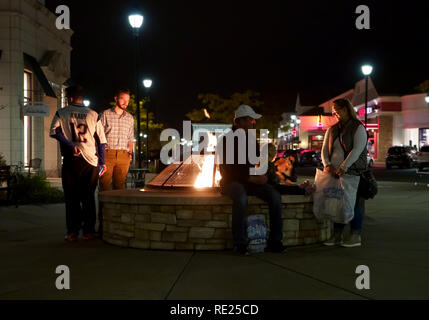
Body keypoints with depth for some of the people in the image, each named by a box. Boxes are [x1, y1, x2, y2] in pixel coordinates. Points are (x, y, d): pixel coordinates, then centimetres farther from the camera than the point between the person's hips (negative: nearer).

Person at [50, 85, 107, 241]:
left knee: (71, 197, 6)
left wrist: (70, 145, -11)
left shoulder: (62, 113, 5)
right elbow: (101, 140, 6)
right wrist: (102, 162, 9)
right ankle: (89, 231, 8)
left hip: (71, 159, -1)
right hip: (91, 160, 2)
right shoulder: (93, 114, 9)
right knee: (88, 196, 8)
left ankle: (72, 232, 3)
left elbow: (54, 131, -10)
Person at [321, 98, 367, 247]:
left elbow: (357, 149, -13)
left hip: (353, 172, -6)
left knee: (354, 204, -4)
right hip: (334, 172, 6)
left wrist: (344, 167, -22)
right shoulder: (332, 130, 17)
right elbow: (325, 149, 12)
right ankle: (337, 235, 12)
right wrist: (327, 164, -7)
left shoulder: (358, 128, -2)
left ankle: (355, 236, 4)